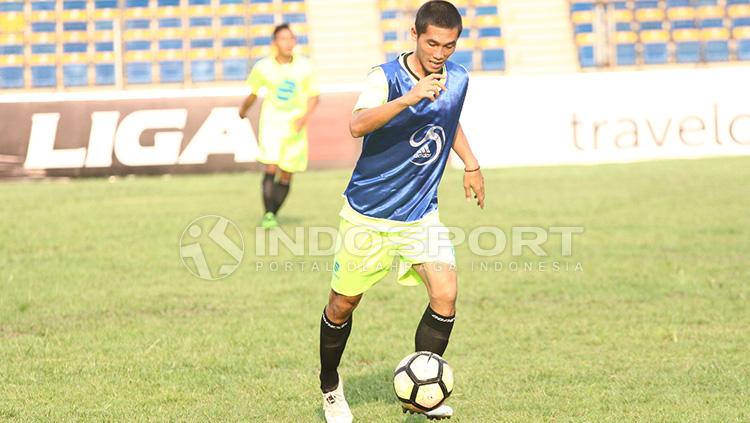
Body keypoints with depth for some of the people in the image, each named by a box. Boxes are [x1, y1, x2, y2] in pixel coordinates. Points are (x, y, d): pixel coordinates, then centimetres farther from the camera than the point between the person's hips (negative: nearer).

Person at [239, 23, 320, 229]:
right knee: (271, 168, -18)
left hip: (295, 127, 1)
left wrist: (304, 117, -14)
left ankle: (273, 214, 21)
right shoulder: (263, 67, -5)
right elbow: (252, 93, 12)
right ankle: (268, 215, -15)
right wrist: (244, 110, 26)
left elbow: (313, 96, 2)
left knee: (286, 177, 5)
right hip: (271, 124, -1)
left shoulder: (304, 67, -4)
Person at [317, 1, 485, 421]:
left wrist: (470, 163, 18)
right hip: (367, 213, -4)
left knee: (446, 295, -15)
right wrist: (410, 98, -50)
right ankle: (330, 386, 34)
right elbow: (358, 125, -39)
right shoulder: (386, 77, -19)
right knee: (343, 304, 8)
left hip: (421, 214, 4)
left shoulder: (458, 79, -1)